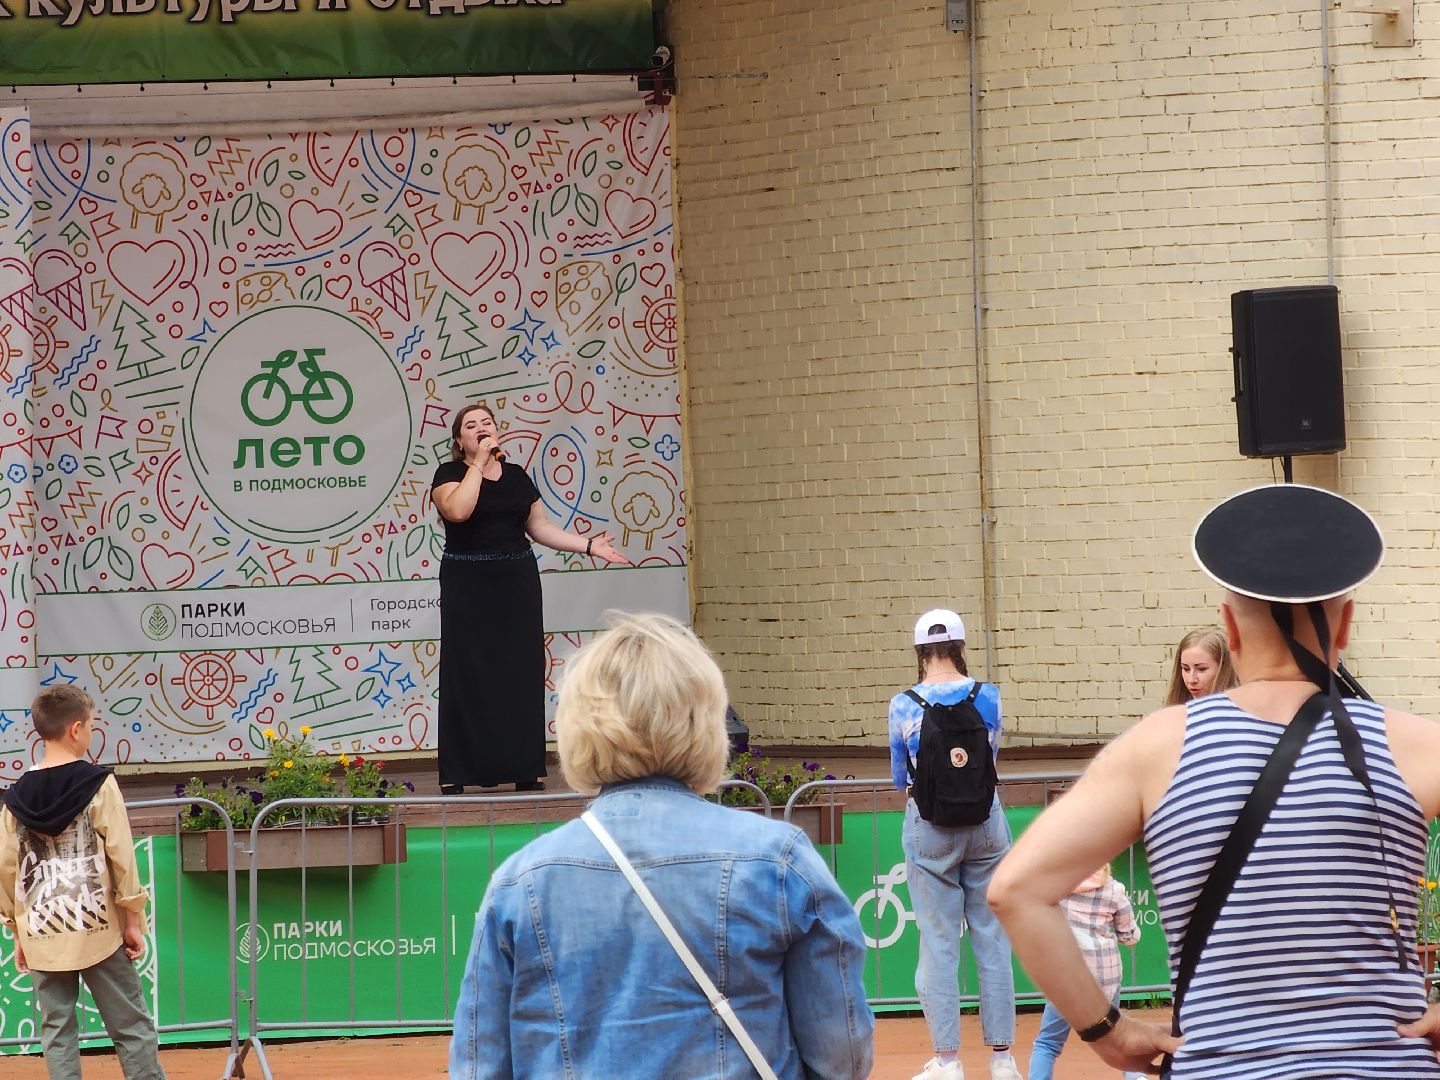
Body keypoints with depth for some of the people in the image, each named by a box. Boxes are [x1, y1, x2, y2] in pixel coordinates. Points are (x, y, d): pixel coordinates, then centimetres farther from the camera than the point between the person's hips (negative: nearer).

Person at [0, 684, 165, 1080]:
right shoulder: (98, 785, -8)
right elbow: (121, 857, -9)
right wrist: (133, 920, 0)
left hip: (42, 936, 3)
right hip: (98, 929, -3)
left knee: (57, 1032, 8)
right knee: (131, 1029, 4)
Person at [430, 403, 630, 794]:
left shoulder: (516, 476, 13)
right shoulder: (450, 474, -2)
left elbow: (540, 527, 14)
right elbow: (458, 510, -23)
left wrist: (587, 545, 5)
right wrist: (479, 463, -16)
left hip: (517, 584, 4)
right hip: (468, 586, -4)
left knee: (522, 673, 3)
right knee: (467, 676, -5)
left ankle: (526, 771, 9)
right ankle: (455, 775, -2)